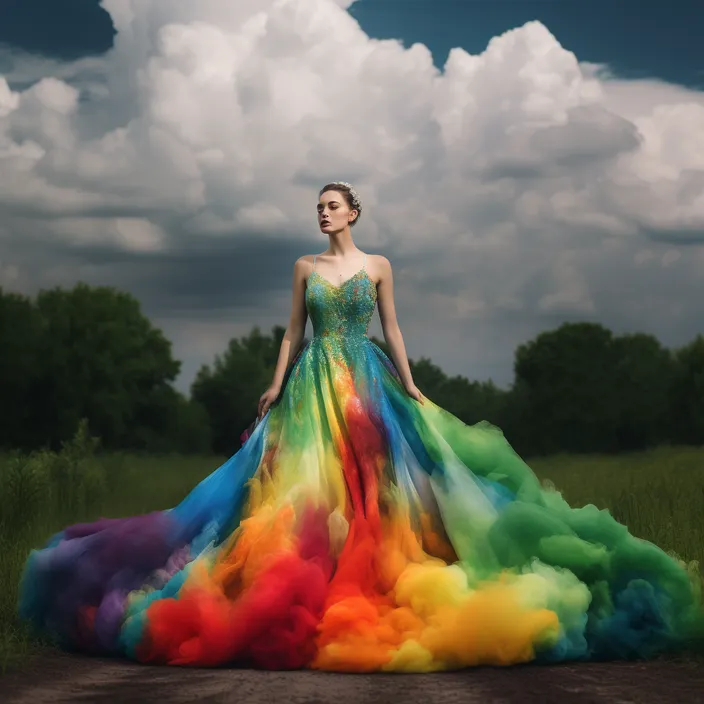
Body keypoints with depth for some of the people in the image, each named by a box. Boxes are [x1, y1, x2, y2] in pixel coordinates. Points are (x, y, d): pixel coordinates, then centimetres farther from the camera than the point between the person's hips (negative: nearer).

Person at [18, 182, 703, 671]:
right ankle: (306, 578, -2)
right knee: (307, 481, -6)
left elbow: (391, 329, 9)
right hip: (313, 384, 1)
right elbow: (292, 332, 12)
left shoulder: (378, 266, 7)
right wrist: (278, 384, 5)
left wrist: (410, 385, 4)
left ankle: (368, 574, -2)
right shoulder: (305, 267, 10)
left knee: (368, 477, -7)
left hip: (366, 381, -1)